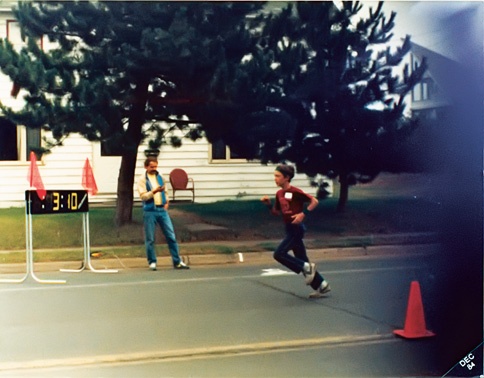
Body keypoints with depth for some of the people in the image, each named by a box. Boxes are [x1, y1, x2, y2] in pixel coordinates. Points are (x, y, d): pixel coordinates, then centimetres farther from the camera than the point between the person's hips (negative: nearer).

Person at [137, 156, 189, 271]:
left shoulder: (160, 177, 12)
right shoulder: (142, 179, -3)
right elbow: (143, 196, -11)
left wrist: (167, 202, 4)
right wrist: (154, 191, -24)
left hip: (162, 210, 4)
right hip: (149, 211, -4)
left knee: (171, 236, 3)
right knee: (150, 239, 2)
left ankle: (177, 262, 9)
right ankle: (152, 262, 16)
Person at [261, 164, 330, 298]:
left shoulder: (295, 192, -14)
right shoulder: (279, 194, 9)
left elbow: (314, 201, -13)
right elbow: (277, 212, 19)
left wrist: (303, 214, -22)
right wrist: (269, 204, 2)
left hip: (296, 228, -9)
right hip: (289, 228, 9)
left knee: (279, 254, -15)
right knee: (302, 259, 11)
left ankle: (307, 267, -3)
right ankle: (321, 285, 19)